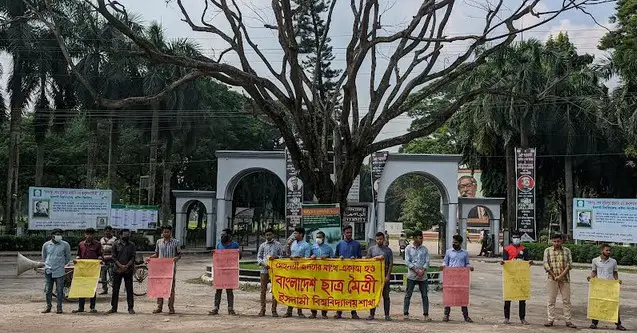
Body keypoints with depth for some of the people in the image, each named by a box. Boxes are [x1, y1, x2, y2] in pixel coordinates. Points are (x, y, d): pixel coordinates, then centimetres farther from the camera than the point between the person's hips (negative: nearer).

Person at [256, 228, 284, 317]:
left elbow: (282, 256, 8)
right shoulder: (262, 245, 11)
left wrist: (276, 257, -13)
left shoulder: (278, 245, 8)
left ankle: (274, 310, 5)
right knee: (263, 290, 2)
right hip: (264, 269, 1)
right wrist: (263, 263, -10)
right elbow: (258, 257, 8)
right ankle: (262, 309, 8)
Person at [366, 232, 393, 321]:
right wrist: (376, 258, -12)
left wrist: (388, 275, -7)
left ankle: (387, 315, 4)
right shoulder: (371, 249, 8)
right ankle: (372, 314, 9)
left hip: (385, 276, -1)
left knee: (386, 296, 1)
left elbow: (391, 263, 2)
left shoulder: (388, 250, 6)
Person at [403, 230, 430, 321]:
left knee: (424, 295, 2)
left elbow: (427, 261, 3)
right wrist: (416, 270, -14)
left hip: (423, 276, 2)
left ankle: (426, 314, 8)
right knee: (408, 295, 1)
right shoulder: (408, 248, 1)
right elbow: (407, 261, -5)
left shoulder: (424, 249, 8)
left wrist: (423, 271, -13)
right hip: (412, 275, -2)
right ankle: (405, 313, 8)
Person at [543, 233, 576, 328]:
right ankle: (550, 320, 7)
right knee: (551, 300, 2)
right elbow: (546, 265, -2)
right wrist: (555, 276, -9)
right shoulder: (547, 250, 5)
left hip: (565, 278, 1)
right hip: (552, 278, -1)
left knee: (566, 300, 3)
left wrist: (561, 276, -12)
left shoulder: (567, 251, 7)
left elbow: (569, 264, -2)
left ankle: (568, 320, 8)